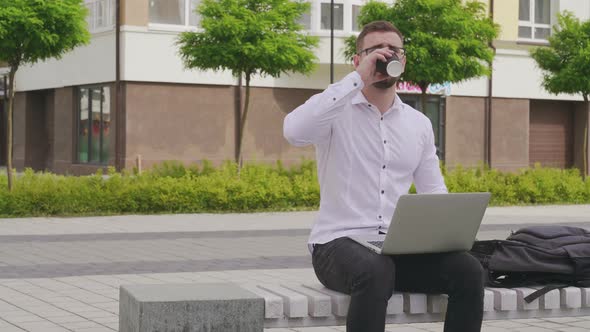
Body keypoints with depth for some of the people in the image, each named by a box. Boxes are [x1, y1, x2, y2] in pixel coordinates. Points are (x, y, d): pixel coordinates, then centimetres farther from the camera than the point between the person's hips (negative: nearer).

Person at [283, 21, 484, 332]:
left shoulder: (419, 124, 14)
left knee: (467, 270, -22)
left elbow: (434, 192, 17)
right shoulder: (336, 111, -2)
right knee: (375, 272, -39)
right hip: (339, 243, -5)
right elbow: (294, 131, -25)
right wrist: (357, 79, -22)